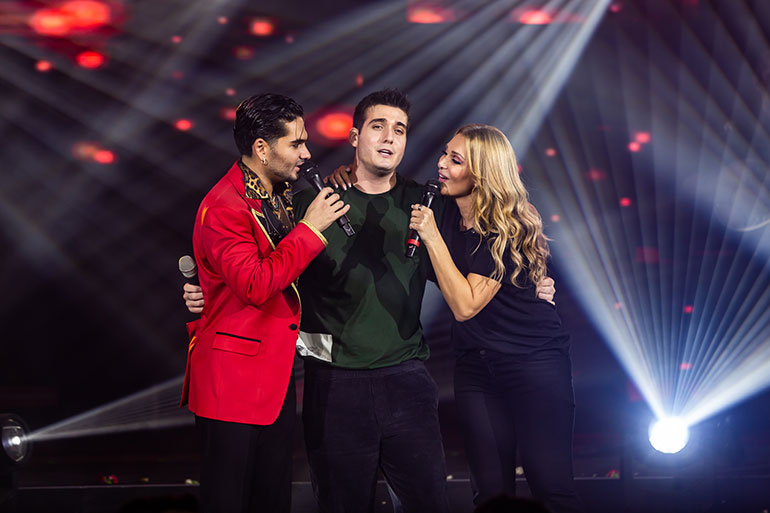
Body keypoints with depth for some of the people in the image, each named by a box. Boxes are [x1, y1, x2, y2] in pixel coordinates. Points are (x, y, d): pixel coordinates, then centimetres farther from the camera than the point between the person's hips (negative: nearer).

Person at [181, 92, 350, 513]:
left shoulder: (278, 196, 13)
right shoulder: (223, 207, -17)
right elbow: (255, 285, -28)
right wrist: (310, 227, -23)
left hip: (276, 375, 9)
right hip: (232, 379, -9)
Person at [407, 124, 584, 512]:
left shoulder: (508, 229, -16)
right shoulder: (445, 210, 1)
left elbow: (465, 305, -23)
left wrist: (432, 237, -24)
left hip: (534, 362, -6)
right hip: (475, 366, 6)